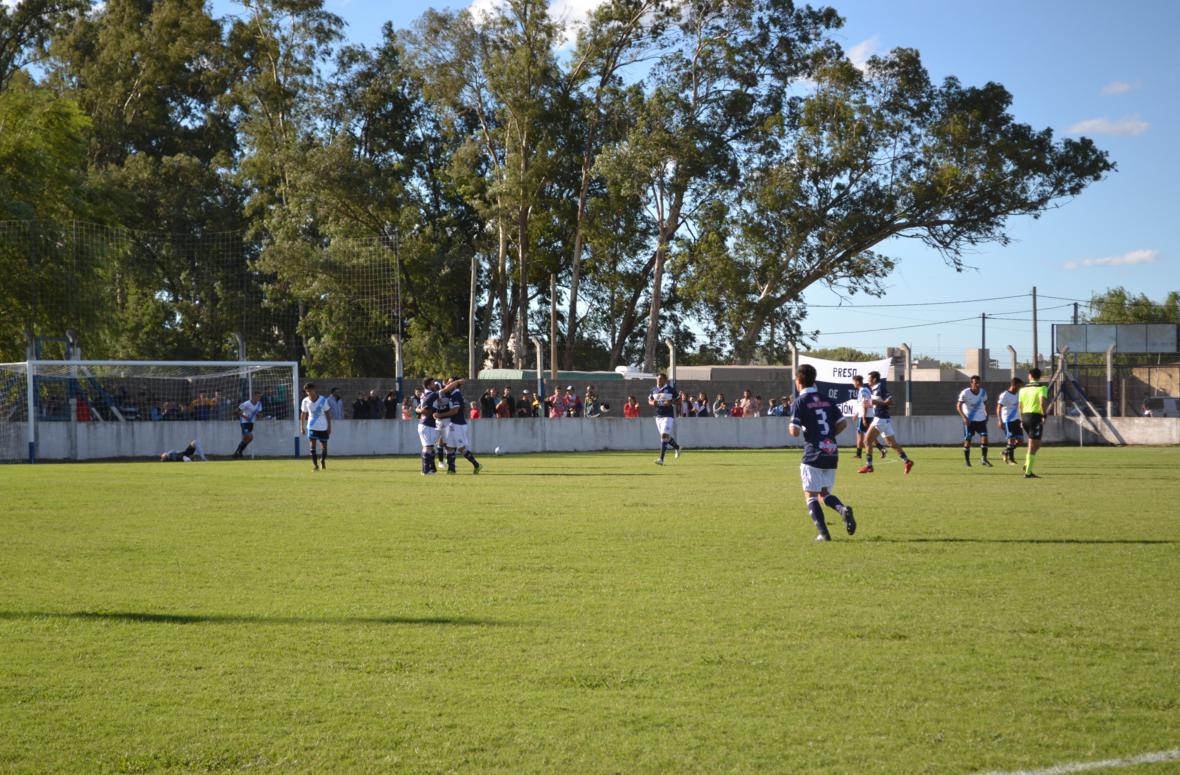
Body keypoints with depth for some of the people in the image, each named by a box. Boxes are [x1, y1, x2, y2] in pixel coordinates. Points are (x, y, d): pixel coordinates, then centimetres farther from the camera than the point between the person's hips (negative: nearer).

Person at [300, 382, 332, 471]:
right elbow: (303, 414, 9)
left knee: (324, 446, 6)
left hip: (323, 427, -1)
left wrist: (329, 426, -5)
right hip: (312, 426, 1)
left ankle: (323, 462, 31)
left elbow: (328, 413, -3)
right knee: (312, 445, -11)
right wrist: (302, 426, 9)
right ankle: (315, 465, -6)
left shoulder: (323, 400, -11)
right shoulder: (305, 401, -5)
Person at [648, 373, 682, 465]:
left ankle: (661, 459, -18)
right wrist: (652, 403, -6)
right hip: (658, 416, 6)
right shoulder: (653, 390, 8)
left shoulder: (671, 389, -5)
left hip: (668, 416, -6)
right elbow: (649, 401, 17)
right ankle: (677, 447, 41)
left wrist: (671, 402, -19)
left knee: (664, 435, -15)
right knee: (665, 436, 14)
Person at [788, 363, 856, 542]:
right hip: (832, 454, 6)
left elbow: (795, 432, -13)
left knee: (810, 496, 3)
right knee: (825, 493, 17)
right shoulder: (827, 400, 12)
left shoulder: (799, 403, -6)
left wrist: (790, 428, 10)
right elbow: (843, 423, 9)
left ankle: (823, 533, -10)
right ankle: (843, 509, -12)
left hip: (813, 455, -6)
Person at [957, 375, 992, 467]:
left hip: (981, 419, 3)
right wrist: (964, 417, -27)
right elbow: (958, 406, -17)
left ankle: (984, 460, -7)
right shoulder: (965, 393, -16)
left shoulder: (983, 392, -2)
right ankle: (966, 460, 16)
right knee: (968, 440, 0)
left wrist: (986, 415, 9)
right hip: (969, 420, -3)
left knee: (984, 437, -10)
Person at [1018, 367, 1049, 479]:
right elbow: (1042, 402, -21)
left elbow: (1020, 406, 12)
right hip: (1036, 416, -6)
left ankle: (1027, 465, 8)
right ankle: (1028, 472, -5)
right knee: (1033, 446, -3)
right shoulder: (1042, 388, -4)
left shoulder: (1023, 389, 12)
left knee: (1036, 444, 22)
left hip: (1025, 416, 6)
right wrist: (1044, 416, -17)